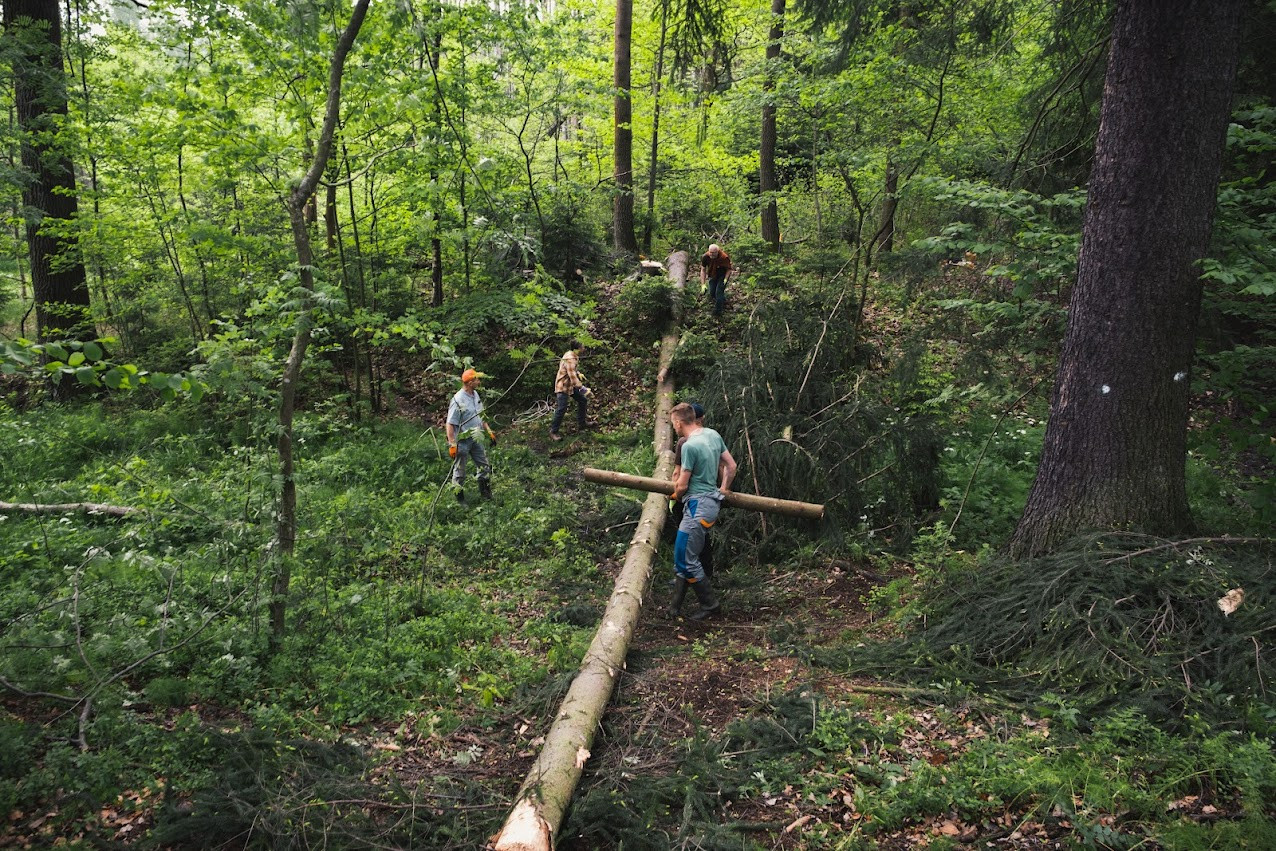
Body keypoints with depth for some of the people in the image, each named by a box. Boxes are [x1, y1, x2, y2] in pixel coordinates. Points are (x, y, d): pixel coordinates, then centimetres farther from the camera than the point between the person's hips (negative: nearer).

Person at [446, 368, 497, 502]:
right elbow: (450, 424, -21)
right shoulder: (458, 400, -20)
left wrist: (489, 432, 15)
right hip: (462, 441, -8)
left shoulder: (475, 395, 6)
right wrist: (452, 445, -26)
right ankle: (459, 500, 16)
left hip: (475, 439, 8)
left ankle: (486, 496, 27)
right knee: (459, 472, 5)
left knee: (485, 467, 13)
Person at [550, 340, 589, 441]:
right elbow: (573, 377, -34)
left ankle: (581, 424, 30)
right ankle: (553, 432, -4)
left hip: (571, 385, 10)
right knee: (562, 408, -12)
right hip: (563, 386, -10)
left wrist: (579, 374, 7)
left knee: (582, 400, 17)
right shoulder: (570, 360, -29)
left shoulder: (573, 355, 1)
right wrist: (583, 389, -34)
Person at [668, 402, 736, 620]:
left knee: (686, 559, -2)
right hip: (712, 501, 10)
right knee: (684, 555, 13)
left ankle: (709, 604, 9)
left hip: (697, 505, -10)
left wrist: (676, 494, 9)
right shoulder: (713, 434, 8)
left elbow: (682, 485, -13)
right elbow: (731, 466, 15)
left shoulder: (689, 446, -18)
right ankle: (675, 605, 19)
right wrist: (723, 490, 27)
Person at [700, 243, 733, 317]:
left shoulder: (724, 258, -33)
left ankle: (717, 312, 0)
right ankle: (723, 300, 41)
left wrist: (725, 279, -30)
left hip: (723, 275, -5)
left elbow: (729, 269, -16)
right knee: (712, 293, 9)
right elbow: (703, 270, -13)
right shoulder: (705, 257, -24)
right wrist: (703, 284, -18)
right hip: (713, 275, 5)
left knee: (719, 292, -13)